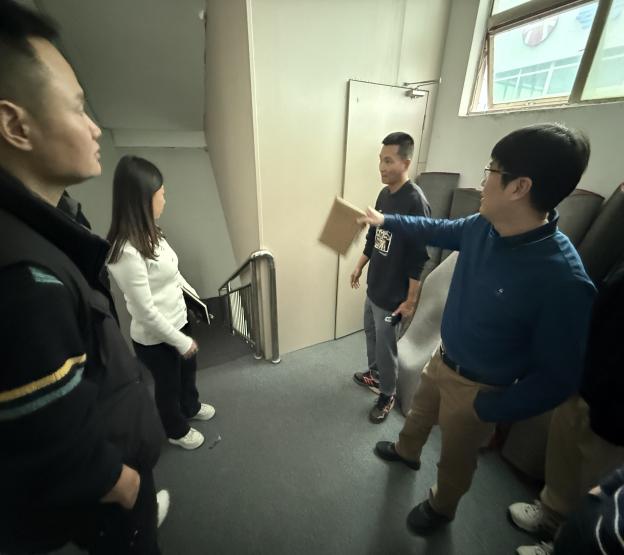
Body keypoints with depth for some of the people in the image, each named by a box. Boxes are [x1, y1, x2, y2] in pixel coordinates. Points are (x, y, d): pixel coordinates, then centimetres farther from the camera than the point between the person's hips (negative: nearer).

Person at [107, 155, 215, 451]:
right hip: (155, 338, -8)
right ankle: (177, 430, 48)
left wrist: (195, 297, 14)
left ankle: (191, 407, 59)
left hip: (178, 321, 8)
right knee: (168, 384, 19)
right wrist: (180, 341, -17)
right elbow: (145, 311, -27)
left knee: (188, 369, 30)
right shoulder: (127, 252, -31)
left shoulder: (150, 233, -2)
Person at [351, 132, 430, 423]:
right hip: (374, 286, 8)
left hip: (392, 294, -8)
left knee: (385, 347, 8)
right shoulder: (384, 194, 4)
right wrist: (359, 266, 18)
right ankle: (375, 374, 49)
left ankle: (387, 395, 32)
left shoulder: (416, 202, -22)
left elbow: (418, 259, -21)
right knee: (371, 333, 24)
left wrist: (410, 300, -18)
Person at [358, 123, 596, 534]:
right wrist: (385, 221, 16)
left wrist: (486, 409, -17)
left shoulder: (563, 280, -35)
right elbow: (439, 230, 7)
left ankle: (441, 507, 57)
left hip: (478, 388, -6)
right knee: (419, 411, 33)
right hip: (443, 359, 6)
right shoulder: (484, 227, -15)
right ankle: (407, 452, 66)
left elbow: (558, 378, -24)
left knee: (456, 458, 23)